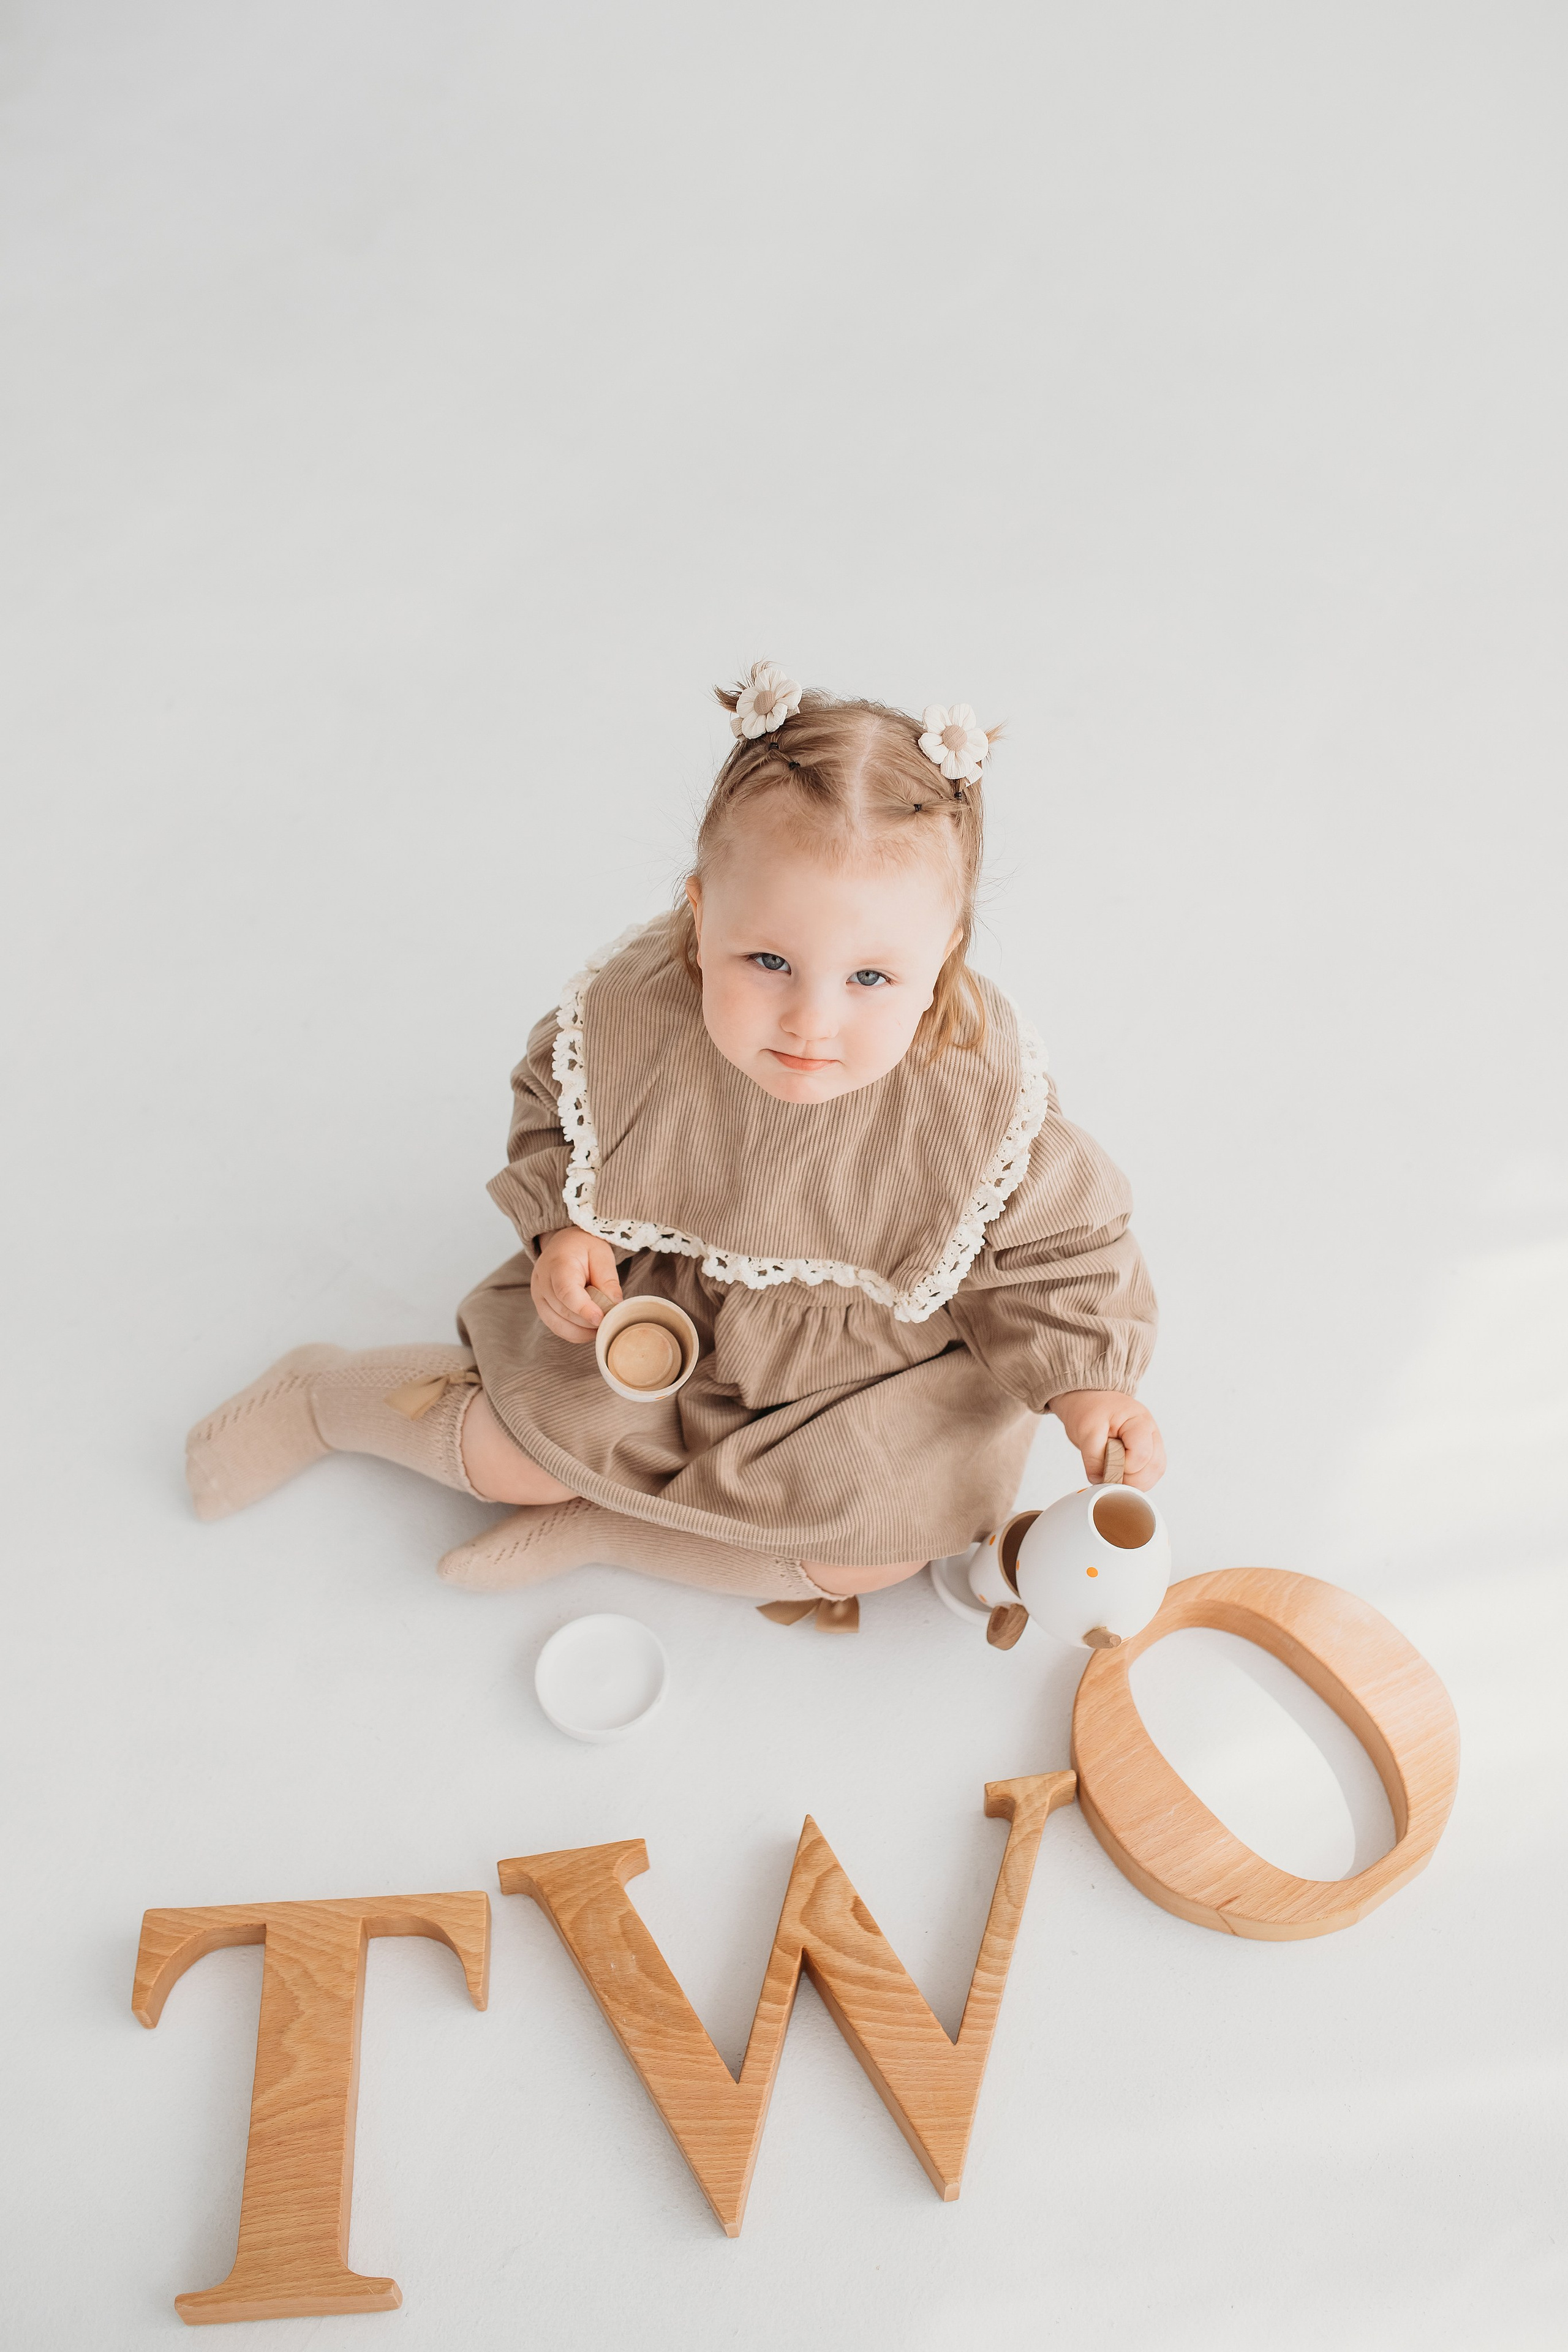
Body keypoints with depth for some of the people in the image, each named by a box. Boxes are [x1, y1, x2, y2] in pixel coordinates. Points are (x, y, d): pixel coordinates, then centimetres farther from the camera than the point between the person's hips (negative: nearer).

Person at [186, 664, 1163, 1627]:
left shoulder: (985, 1102, -29)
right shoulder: (633, 1014, -24)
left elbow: (1054, 1252, -11)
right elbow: (555, 1103, 0)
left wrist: (1091, 1385, -24)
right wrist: (565, 1229, -13)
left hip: (859, 1374, 0)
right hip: (653, 1312, 1)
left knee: (891, 1536, -17)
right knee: (528, 1450, -3)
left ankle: (602, 1523, -4)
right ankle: (323, 1395, 27)